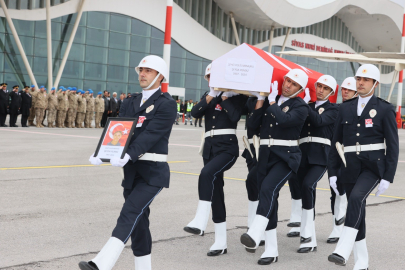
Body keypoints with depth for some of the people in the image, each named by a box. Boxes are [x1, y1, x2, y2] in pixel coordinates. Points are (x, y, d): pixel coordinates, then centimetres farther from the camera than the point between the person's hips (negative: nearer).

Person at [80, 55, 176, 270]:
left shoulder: (166, 104, -7)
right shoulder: (130, 103, 14)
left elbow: (151, 134, -20)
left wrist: (128, 155, -33)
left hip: (153, 172, -7)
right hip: (131, 170, 7)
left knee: (129, 214, -17)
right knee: (138, 220, 11)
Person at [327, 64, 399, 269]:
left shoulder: (385, 109, -1)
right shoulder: (345, 108, 10)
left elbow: (392, 146, -2)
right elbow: (336, 142, 11)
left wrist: (387, 178, -9)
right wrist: (332, 172, 5)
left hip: (373, 167, -4)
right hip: (350, 168, 4)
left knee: (356, 199, -28)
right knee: (357, 212, 7)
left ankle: (343, 251, -31)